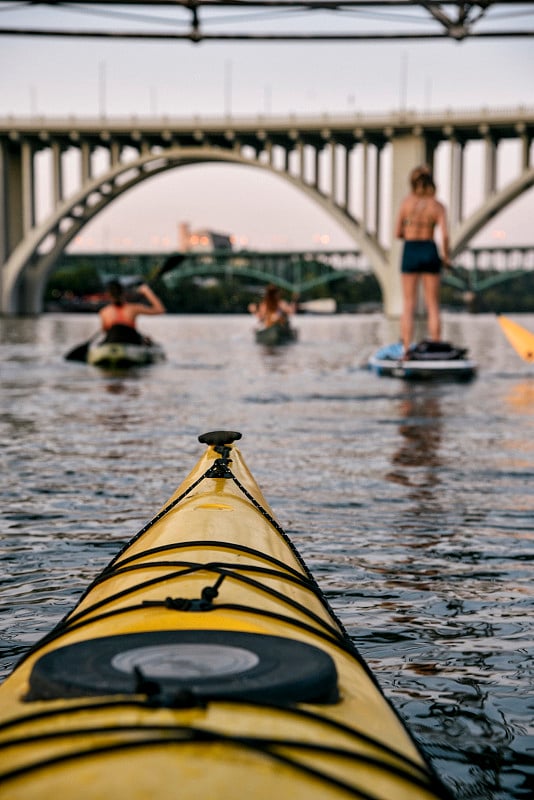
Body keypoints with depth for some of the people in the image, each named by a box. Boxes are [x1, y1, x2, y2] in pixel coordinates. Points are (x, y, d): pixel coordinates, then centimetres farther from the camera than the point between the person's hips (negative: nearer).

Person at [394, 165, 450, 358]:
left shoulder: (407, 201, -3)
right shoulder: (438, 206, -3)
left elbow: (398, 233, 0)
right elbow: (444, 235, -14)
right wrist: (446, 257, 2)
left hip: (410, 252, 0)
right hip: (430, 252, 0)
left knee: (408, 305, 5)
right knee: (433, 306, 7)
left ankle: (406, 350, -1)